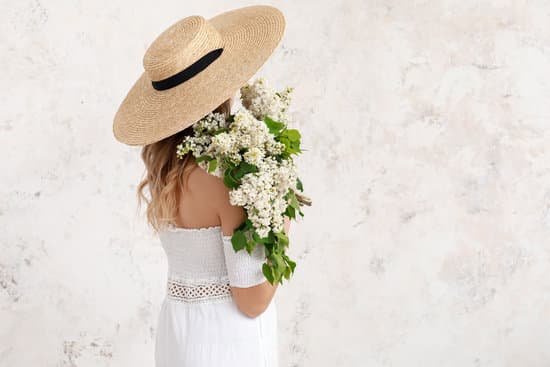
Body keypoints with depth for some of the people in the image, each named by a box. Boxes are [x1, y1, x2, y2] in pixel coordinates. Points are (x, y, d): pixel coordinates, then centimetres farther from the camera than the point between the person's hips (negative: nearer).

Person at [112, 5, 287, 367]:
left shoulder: (161, 164, -1)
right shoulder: (227, 174, -24)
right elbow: (253, 301, -19)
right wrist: (282, 225, -8)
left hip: (177, 330, 7)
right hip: (228, 337, -7)